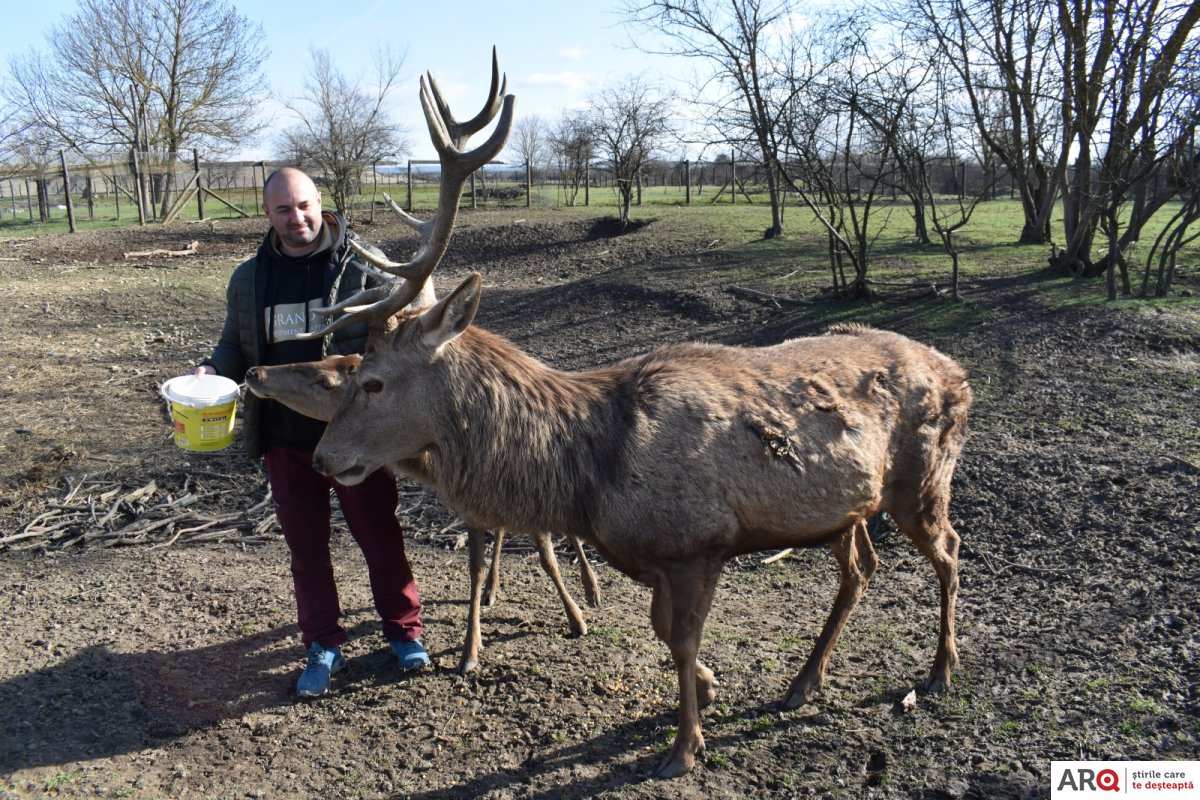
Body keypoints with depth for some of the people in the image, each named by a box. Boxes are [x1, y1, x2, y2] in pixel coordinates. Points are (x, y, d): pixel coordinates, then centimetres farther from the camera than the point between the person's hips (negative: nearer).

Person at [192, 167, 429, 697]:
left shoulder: (363, 266, -6)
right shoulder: (249, 279, 7)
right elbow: (237, 347, 16)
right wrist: (212, 370, -5)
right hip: (285, 440, 4)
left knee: (380, 537, 9)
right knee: (306, 547, 13)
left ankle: (403, 630, 29)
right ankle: (323, 647, 30)